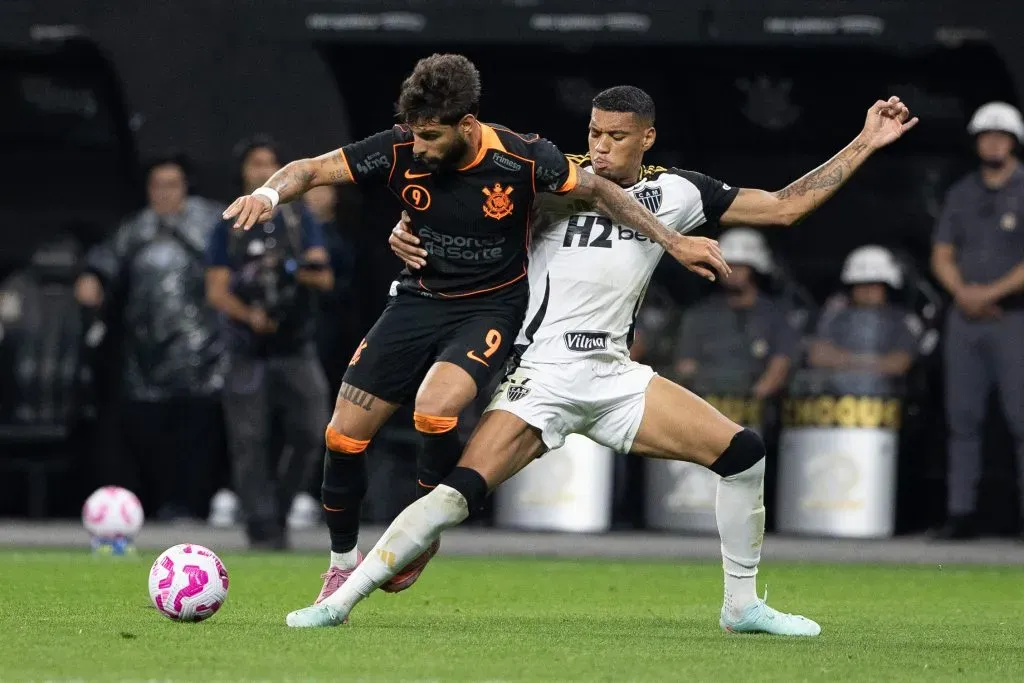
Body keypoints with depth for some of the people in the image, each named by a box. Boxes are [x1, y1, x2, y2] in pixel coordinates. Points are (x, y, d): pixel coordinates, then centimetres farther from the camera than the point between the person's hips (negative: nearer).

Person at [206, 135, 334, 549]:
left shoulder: (300, 222, 10)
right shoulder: (228, 229, 7)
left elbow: (325, 279, 1)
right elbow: (216, 291, 1)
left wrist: (305, 270, -23)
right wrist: (249, 315, -18)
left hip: (296, 350, 1)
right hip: (248, 354, -1)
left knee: (309, 433, -9)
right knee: (250, 442, -7)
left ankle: (280, 512, 8)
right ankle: (261, 527, -3)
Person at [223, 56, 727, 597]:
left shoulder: (522, 159, -21)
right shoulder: (399, 151, -16)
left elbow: (596, 189, -4)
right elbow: (312, 169, -10)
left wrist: (673, 242, -1)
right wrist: (269, 193, -33)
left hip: (491, 306, -3)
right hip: (418, 301, 3)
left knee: (433, 410, -30)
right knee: (344, 434, -2)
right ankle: (342, 564, 22)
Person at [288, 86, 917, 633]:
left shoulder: (675, 192, 8)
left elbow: (784, 207, 13)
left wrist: (865, 144, 10)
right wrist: (408, 231, -16)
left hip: (614, 375, 4)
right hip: (540, 376, -4)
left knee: (743, 452, -5)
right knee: (462, 491, -21)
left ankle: (743, 604, 11)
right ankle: (342, 600, -14)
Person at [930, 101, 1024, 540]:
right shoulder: (961, 194, 14)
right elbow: (941, 256, 13)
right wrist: (962, 292, -5)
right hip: (965, 320, 5)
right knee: (963, 418, 3)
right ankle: (961, 513, 5)